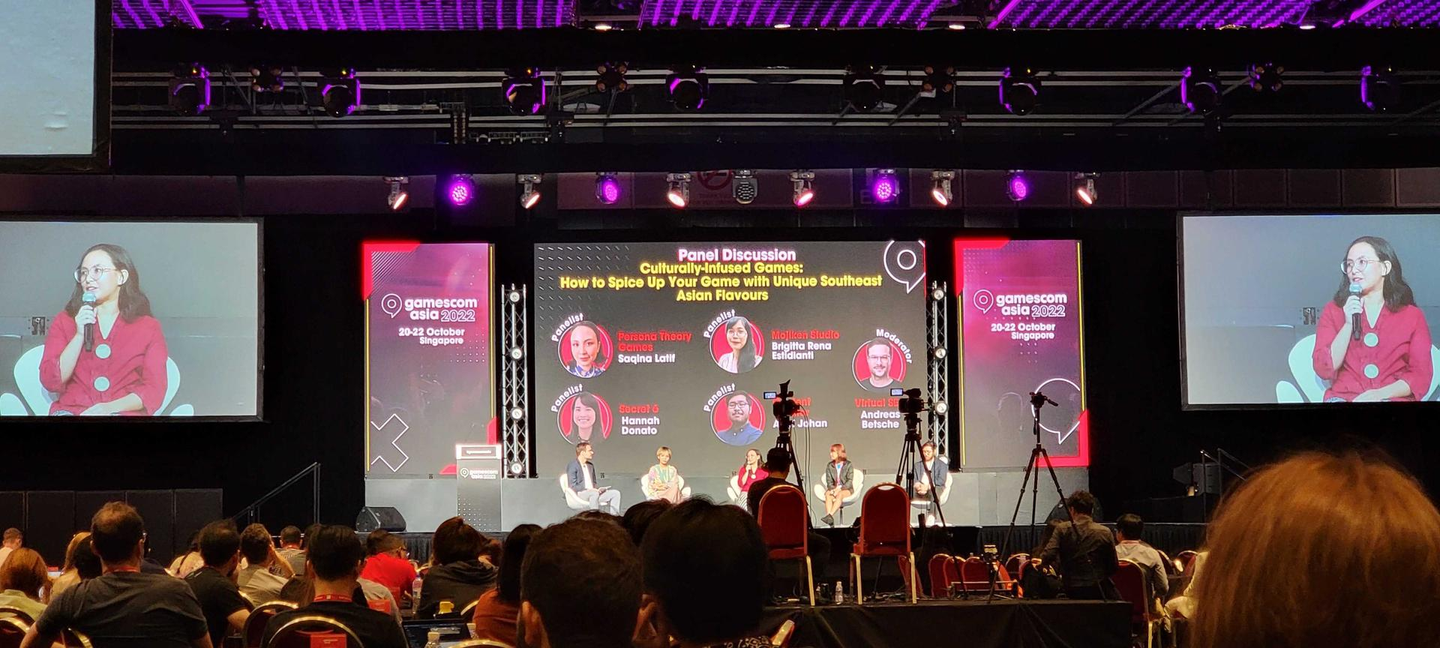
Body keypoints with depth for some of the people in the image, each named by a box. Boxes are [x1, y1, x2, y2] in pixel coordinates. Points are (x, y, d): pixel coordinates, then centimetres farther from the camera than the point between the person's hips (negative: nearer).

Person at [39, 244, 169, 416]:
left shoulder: (148, 327, 11)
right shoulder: (64, 321, 16)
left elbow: (154, 389, 1)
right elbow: (50, 381, 4)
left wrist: (111, 407, -16)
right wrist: (79, 335, -4)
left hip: (124, 413, -1)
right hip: (72, 410, 1)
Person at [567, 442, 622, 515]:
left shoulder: (590, 466, 21)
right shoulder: (573, 465, -5)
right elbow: (573, 486, -12)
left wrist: (599, 488, 2)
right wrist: (588, 489, -20)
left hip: (593, 493, 8)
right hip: (579, 494, -8)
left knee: (615, 493, -9)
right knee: (594, 493, -39)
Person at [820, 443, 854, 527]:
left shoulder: (848, 465, 0)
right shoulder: (829, 466, 11)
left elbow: (849, 481, -8)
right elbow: (829, 481, 5)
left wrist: (840, 489, -23)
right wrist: (833, 489, -17)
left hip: (846, 489, -2)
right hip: (833, 489, 3)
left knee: (840, 494, -38)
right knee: (828, 495, -33)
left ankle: (830, 515, -53)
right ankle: (830, 520, -49)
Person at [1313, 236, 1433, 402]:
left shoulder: (1412, 315, 11)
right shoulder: (1333, 311, 12)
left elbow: (1421, 375, 3)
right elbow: (1324, 370, 2)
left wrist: (1381, 393, -14)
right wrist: (1348, 324, -7)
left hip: (1393, 399, 0)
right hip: (1344, 397, 1)